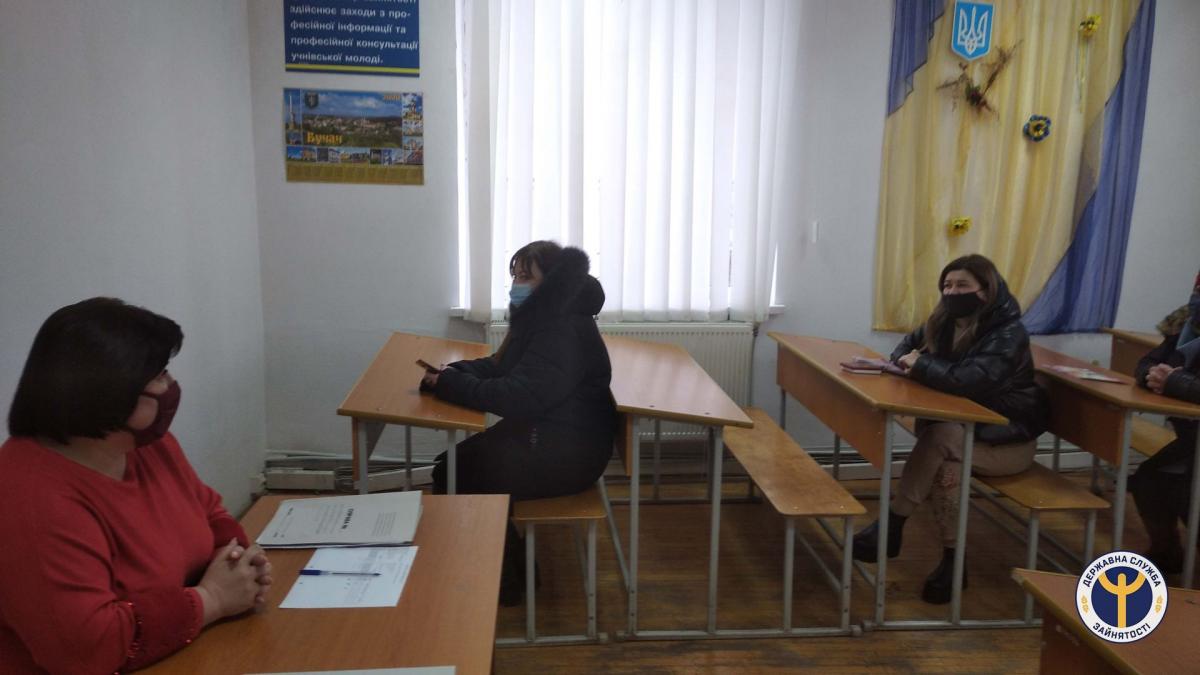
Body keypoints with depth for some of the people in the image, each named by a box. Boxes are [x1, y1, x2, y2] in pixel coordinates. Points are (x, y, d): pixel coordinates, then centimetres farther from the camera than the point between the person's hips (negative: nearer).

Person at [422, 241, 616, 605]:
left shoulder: (564, 330, -22)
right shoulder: (541, 318, 9)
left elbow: (516, 397, -28)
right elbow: (499, 365, 16)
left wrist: (449, 383, -19)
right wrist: (454, 372, -3)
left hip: (565, 455, -10)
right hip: (541, 436, 10)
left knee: (456, 478, -9)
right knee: (453, 465, 2)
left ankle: (506, 580, 9)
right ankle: (507, 565, 15)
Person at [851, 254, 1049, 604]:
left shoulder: (1008, 334, -21)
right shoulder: (946, 322, 0)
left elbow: (969, 380, -37)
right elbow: (909, 345, 14)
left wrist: (920, 364, -22)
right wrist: (906, 361, -12)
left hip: (1008, 439, -5)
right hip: (962, 428, 6)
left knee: (941, 438, -33)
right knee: (945, 460, -29)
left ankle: (892, 525, -23)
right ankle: (952, 559, -22)